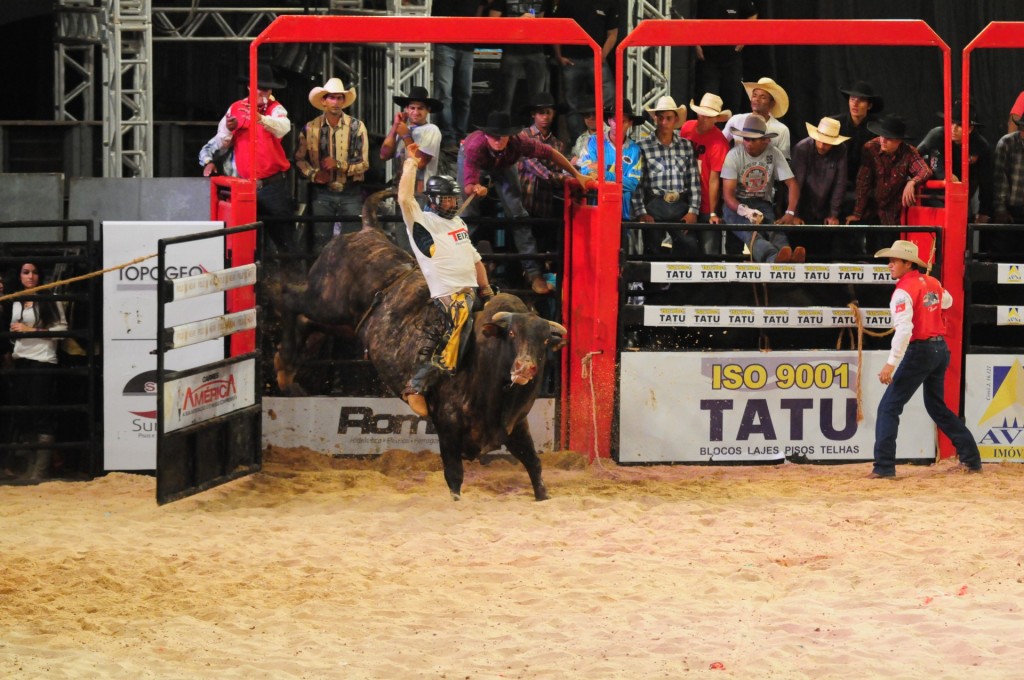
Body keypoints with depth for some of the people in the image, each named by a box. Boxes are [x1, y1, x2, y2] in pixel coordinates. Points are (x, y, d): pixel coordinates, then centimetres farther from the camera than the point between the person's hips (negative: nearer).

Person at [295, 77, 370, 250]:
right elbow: (299, 158, 11)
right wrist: (313, 174, -6)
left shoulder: (357, 127, -4)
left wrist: (338, 165, -18)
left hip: (350, 193, -1)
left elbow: (364, 164, -5)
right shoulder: (310, 128, 2)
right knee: (321, 243, 4)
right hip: (322, 193, 1)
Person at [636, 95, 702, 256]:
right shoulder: (643, 146, 0)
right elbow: (636, 183, -2)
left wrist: (693, 211, 0)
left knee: (690, 246, -11)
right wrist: (641, 213, -8)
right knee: (653, 251, -1)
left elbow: (694, 182, 8)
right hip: (654, 206, -2)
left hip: (681, 206, 2)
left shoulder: (686, 146, 9)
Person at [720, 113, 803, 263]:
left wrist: (790, 214, -19)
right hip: (737, 205, -2)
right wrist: (745, 211, -30)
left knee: (776, 231, -33)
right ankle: (775, 257, -70)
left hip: (763, 204, 3)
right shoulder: (734, 155, -6)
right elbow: (728, 194, -10)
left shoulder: (774, 154, 0)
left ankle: (787, 258, -66)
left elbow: (792, 184, -2)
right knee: (750, 233, -38)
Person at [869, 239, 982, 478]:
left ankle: (884, 467, -11)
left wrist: (891, 363, -30)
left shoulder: (903, 291, -14)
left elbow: (904, 329, -27)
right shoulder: (933, 283, 8)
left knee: (889, 407, -3)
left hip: (920, 351, -8)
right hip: (942, 349, 8)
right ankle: (971, 458, 23)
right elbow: (947, 301, 32)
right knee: (937, 407, 23)